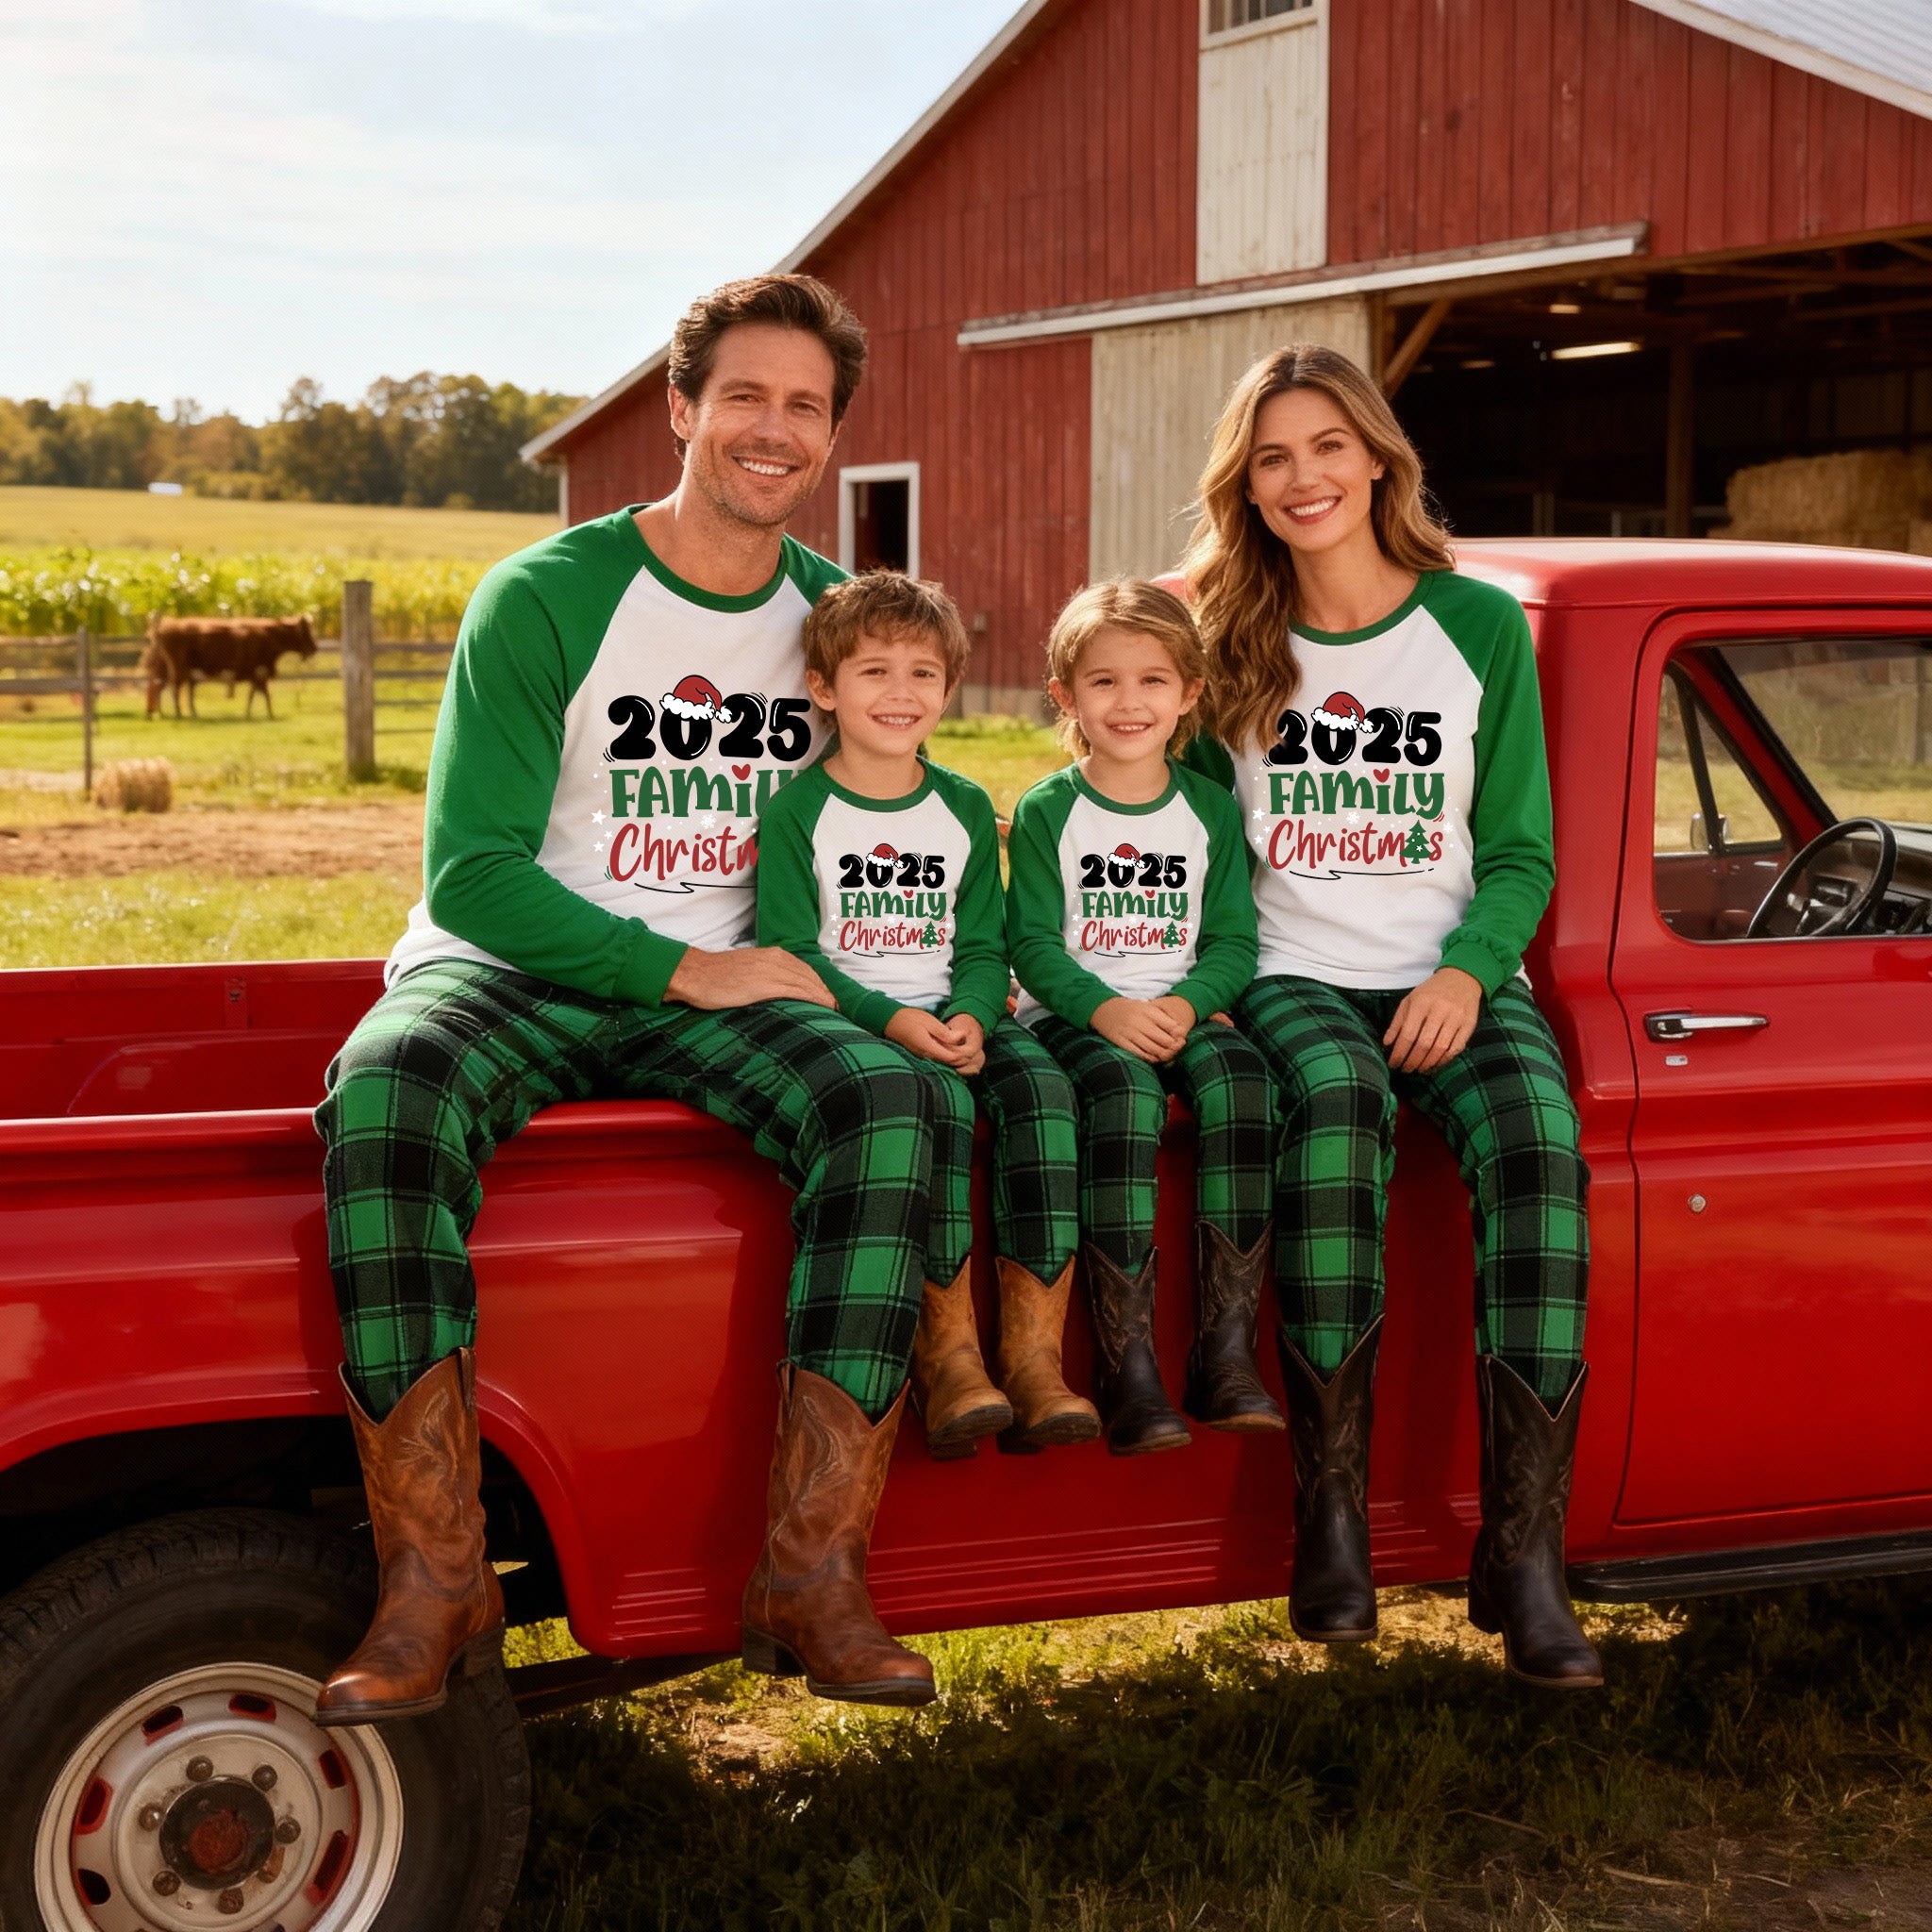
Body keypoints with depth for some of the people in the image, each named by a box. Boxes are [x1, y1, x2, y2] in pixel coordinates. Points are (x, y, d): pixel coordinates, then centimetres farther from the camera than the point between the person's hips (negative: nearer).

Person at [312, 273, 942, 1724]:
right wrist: (677, 968, -18)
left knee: (888, 1102, -29)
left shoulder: (836, 616, 10)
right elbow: (472, 871, -10)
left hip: (720, 992, 3)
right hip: (511, 971, -3)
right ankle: (436, 1581, -31)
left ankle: (813, 1575, -27)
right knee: (382, 1101, -37)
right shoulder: (544, 596, -5)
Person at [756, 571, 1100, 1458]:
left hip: (950, 1018, 4)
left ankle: (1033, 1354, -27)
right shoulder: (798, 809, 2)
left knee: (1040, 1082, -27)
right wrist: (891, 1019, -20)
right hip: (843, 1017, -4)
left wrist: (968, 1016, -11)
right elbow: (788, 949, -6)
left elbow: (983, 944, 12)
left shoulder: (966, 809, 15)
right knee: (935, 1097, -34)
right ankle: (946, 1357, -30)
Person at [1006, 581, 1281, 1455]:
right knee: (1123, 1088, -35)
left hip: (1181, 1010, 3)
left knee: (1238, 1072, -31)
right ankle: (1128, 1369, -35)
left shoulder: (1209, 809, 11)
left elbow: (1233, 941, 7)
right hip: (1074, 1014, -2)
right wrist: (1104, 1009, -19)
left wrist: (1187, 1003, -14)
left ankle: (1226, 1353, -29)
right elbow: (1032, 942, -3)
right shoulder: (1045, 813, 4)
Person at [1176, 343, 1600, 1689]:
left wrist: (1467, 969, -12)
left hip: (1455, 979, 1)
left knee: (1537, 1136, -32)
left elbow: (1521, 849, 7)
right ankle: (1331, 1517, -29)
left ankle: (1525, 1552, -28)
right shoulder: (1221, 639, 10)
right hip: (1294, 980, 0)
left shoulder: (1481, 624, 7)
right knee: (1338, 1102, -36)